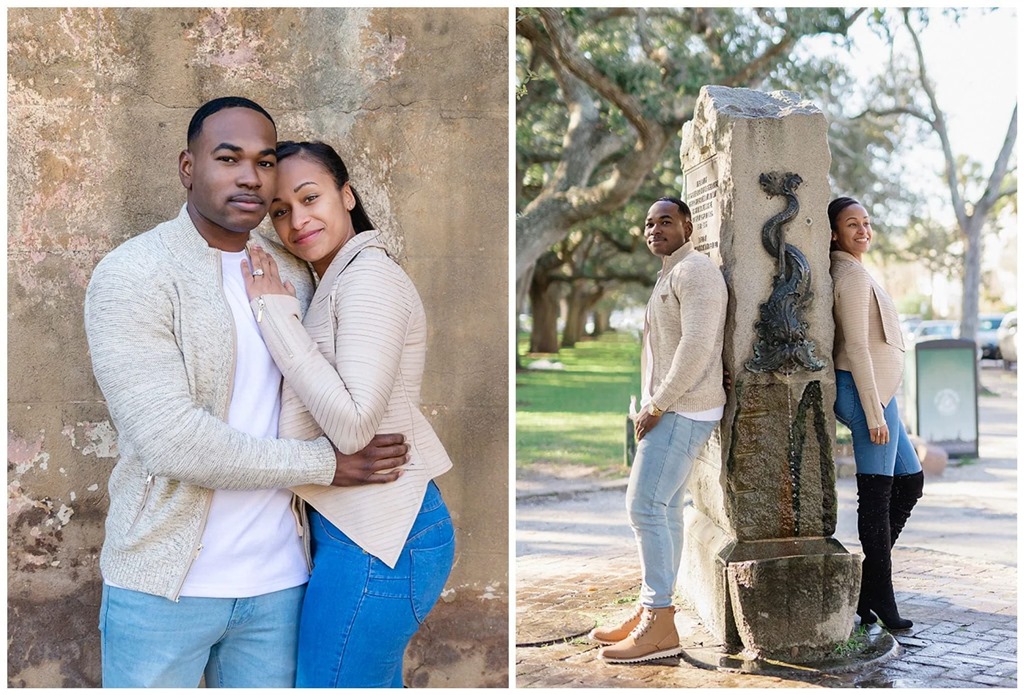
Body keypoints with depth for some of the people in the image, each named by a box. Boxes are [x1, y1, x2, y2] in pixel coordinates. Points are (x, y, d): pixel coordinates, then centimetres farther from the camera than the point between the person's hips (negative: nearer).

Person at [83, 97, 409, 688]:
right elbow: (169, 440, -21)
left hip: (278, 582, 5)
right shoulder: (132, 274, -12)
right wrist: (327, 463, -15)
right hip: (165, 586, -4)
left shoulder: (292, 275, 6)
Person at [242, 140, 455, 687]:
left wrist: (275, 312, -18)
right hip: (377, 530, 10)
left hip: (371, 539, -10)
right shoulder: (334, 283, 17)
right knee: (377, 683, 21)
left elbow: (352, 423, -24)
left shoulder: (370, 277, -14)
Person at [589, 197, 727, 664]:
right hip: (670, 410, 10)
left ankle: (660, 625, -10)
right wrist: (654, 406, 12)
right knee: (664, 508, 10)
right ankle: (650, 612, 15)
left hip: (683, 410, -10)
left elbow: (697, 345, -20)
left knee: (645, 506, -13)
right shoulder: (670, 276, 21)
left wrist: (657, 406, -17)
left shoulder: (695, 271, -10)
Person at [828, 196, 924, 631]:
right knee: (877, 492, -5)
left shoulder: (852, 273, 17)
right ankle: (878, 597, 2)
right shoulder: (853, 275, -13)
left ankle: (870, 579, 17)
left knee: (910, 480, 15)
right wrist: (874, 412, -20)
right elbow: (856, 348, -19)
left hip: (877, 391, 10)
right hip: (867, 391, -10)